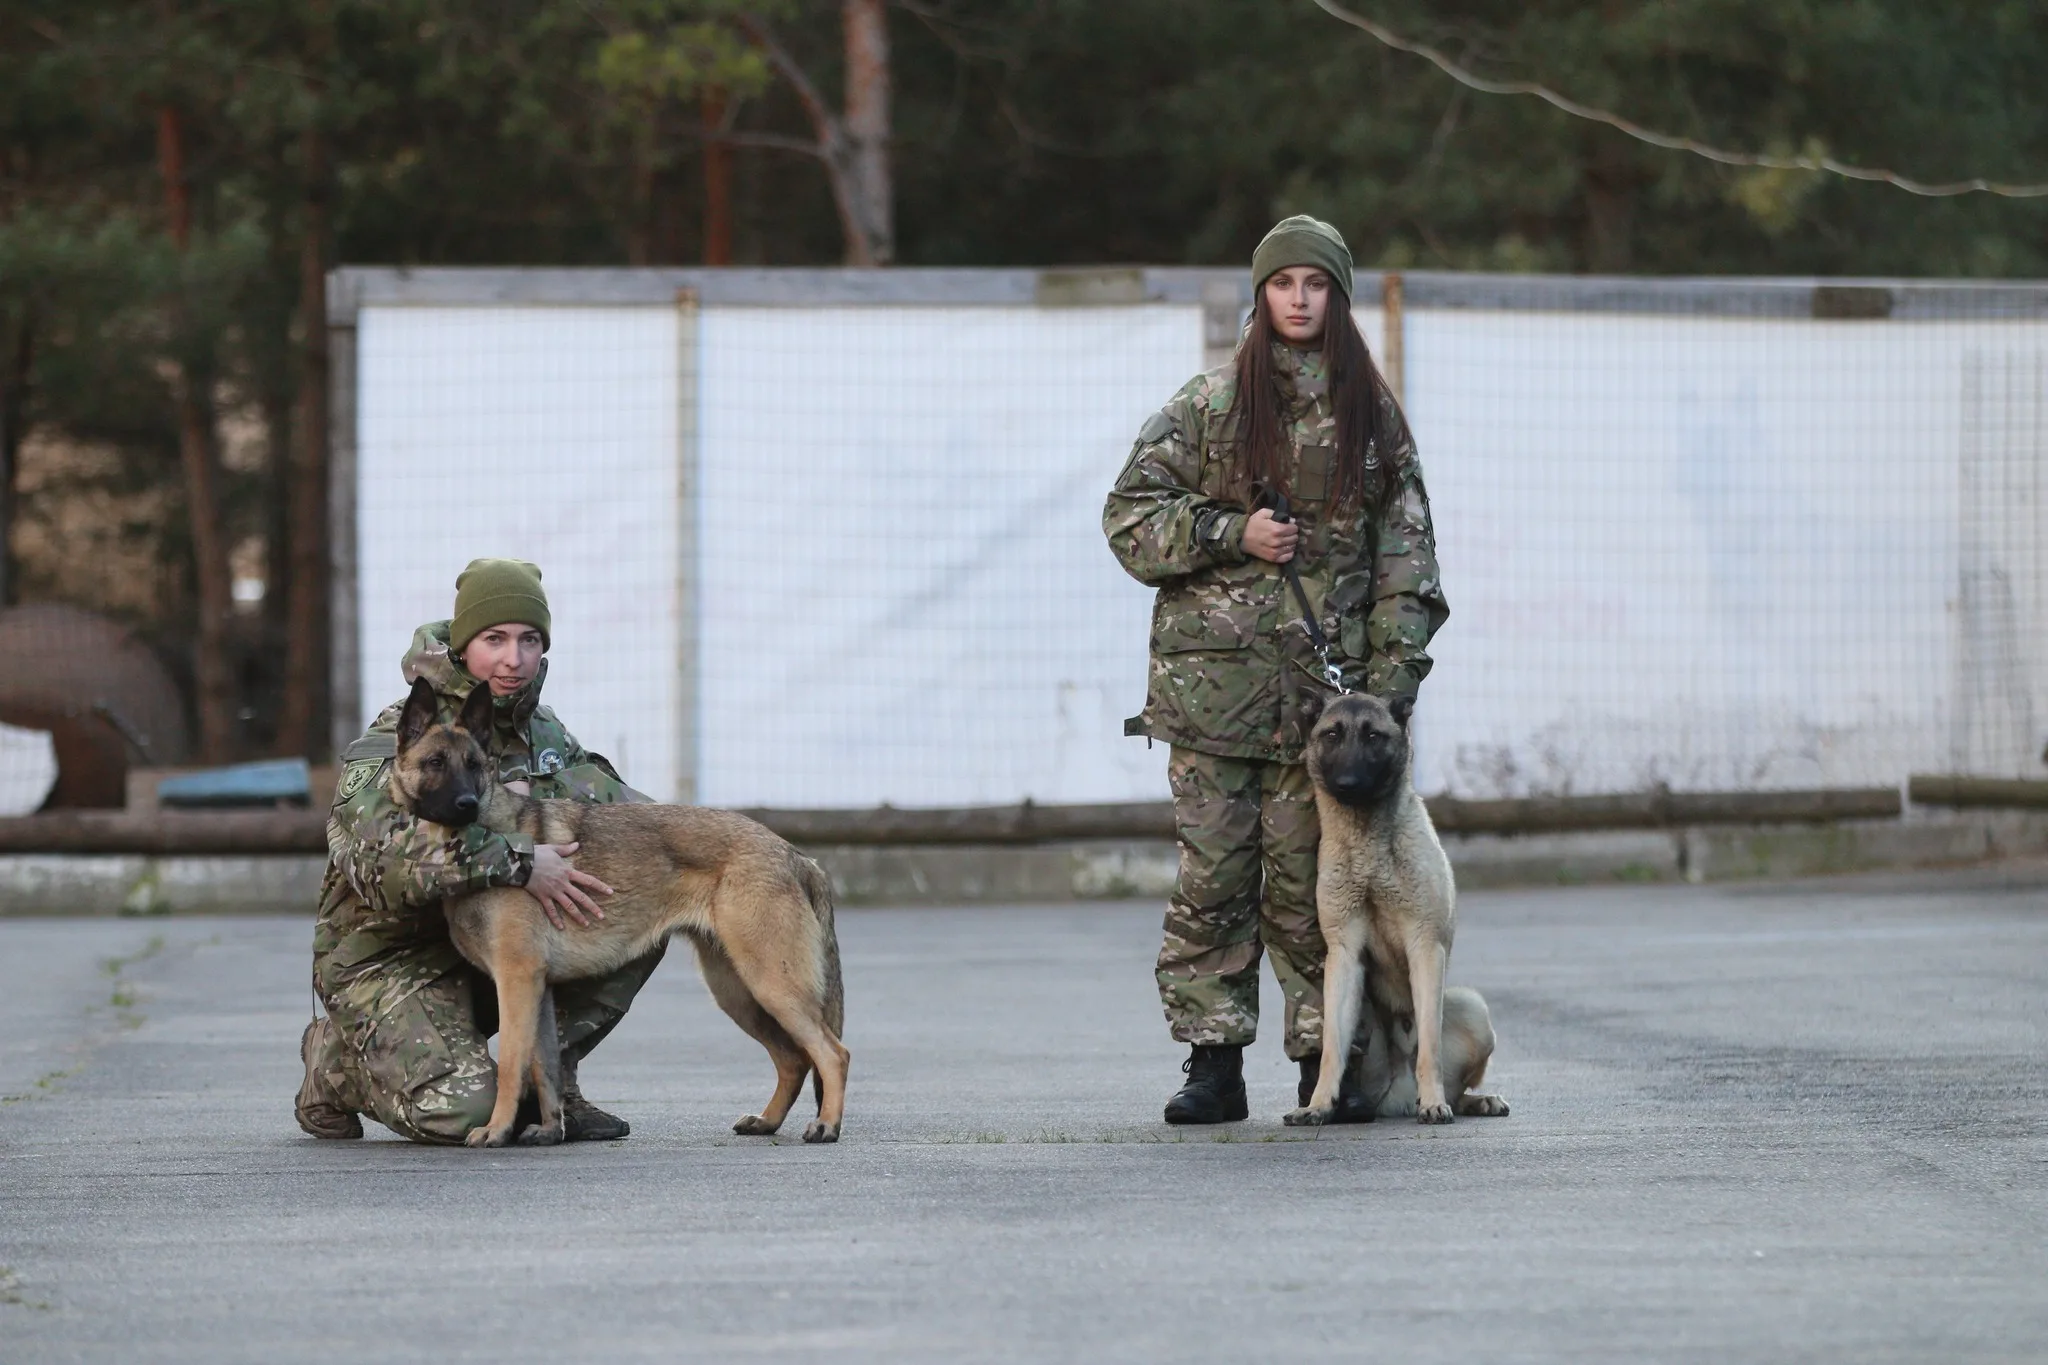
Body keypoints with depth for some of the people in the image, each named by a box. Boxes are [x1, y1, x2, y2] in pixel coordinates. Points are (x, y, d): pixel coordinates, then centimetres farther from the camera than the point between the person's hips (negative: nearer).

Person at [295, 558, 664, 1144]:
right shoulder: (393, 742, -17)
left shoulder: (542, 733, 7)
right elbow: (378, 853, -35)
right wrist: (518, 863, -40)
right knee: (462, 1112, -29)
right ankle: (338, 1062, 3)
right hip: (390, 959, -6)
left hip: (492, 947, 7)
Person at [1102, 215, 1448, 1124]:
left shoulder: (1373, 415, 10)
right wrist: (1232, 535, -9)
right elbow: (1130, 513, 5)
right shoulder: (1210, 404, 5)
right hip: (1212, 668, -1)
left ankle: (1325, 1058, 8)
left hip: (1322, 679, 1)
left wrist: (1394, 668, 0)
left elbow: (1405, 547, 9)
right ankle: (1212, 1064, 2)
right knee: (1213, 874, -2)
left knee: (1311, 878, 1)